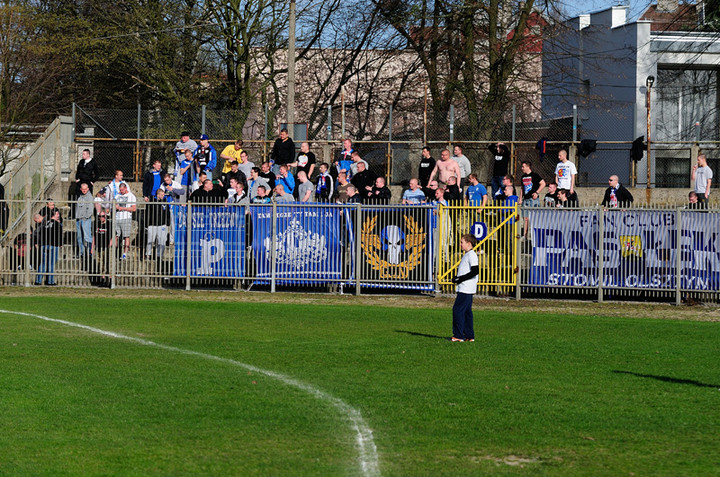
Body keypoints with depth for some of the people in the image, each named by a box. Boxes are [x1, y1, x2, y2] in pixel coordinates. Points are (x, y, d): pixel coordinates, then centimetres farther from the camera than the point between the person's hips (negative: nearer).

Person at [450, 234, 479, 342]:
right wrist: (456, 278, 10)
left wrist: (461, 279, -17)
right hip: (464, 288, 10)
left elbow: (475, 271, -21)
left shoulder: (472, 255, -13)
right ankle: (469, 335, 14)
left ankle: (458, 335, -10)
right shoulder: (466, 255, 18)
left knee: (458, 309, -11)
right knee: (467, 311, 11)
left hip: (466, 289, -10)